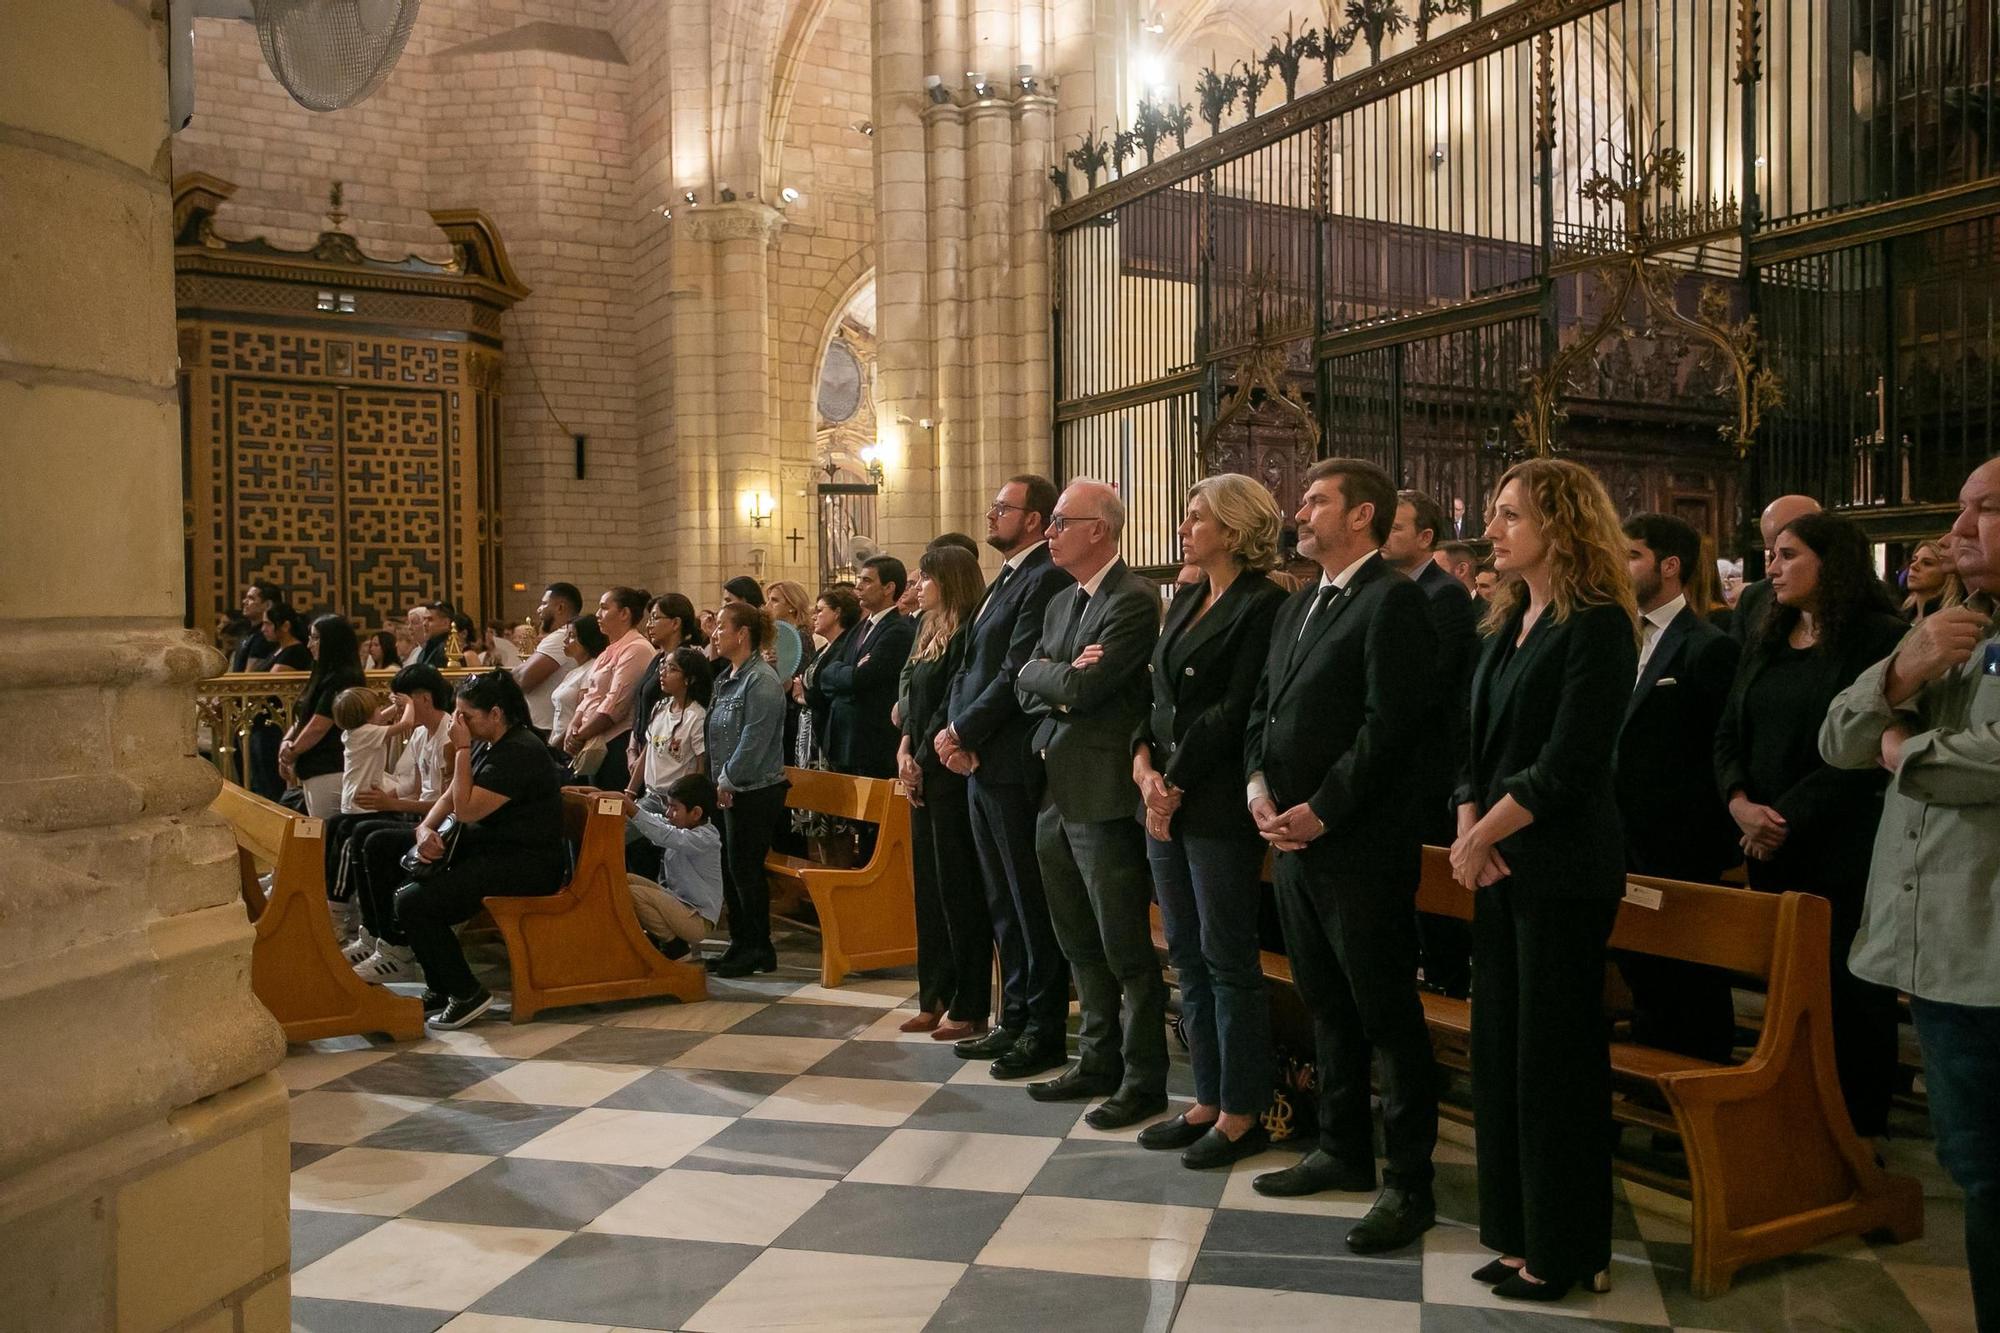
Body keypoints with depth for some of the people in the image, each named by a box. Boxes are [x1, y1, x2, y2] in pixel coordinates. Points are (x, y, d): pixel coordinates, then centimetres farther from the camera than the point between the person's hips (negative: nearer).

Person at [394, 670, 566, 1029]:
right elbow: (450, 798, 16)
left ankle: (467, 994, -7)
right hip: (488, 851, 11)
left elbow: (468, 810, -21)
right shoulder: (485, 745, 13)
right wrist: (426, 828, -4)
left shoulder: (520, 752, -19)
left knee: (414, 903, -20)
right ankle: (441, 988, 13)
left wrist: (462, 751, -16)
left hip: (525, 865, -11)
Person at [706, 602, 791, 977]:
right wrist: (719, 781, 9)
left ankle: (758, 949, 8)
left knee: (746, 869, -4)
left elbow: (753, 741, -20)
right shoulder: (726, 678, 14)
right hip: (730, 790, 9)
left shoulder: (761, 681, -16)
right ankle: (740, 944, 22)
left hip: (756, 791, -9)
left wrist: (727, 781, -14)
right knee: (731, 868, 12)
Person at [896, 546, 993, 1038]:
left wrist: (923, 761, -11)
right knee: (928, 885, 13)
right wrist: (905, 751, 0)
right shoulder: (930, 633, 15)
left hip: (950, 772, -9)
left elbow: (953, 706, -16)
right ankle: (935, 997, 22)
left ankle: (969, 1007, 6)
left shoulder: (967, 632, -13)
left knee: (958, 886, -3)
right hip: (923, 776, 9)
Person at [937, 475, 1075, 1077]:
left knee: (1031, 902, 1)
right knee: (1003, 902, 16)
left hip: (1015, 765, -10)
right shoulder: (1004, 580, 17)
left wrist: (963, 733, -11)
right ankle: (1015, 1019, 27)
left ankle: (1044, 1031, 12)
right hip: (981, 763, 10)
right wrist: (952, 730, 1)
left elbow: (1017, 673, -19)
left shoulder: (1046, 580, -13)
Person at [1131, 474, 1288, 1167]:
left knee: (1228, 960, 1)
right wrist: (1144, 760, -2)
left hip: (1219, 805, -8)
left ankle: (1241, 1113, 14)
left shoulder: (1263, 605, -10)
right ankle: (1208, 1101, 25)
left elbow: (1236, 709, -16)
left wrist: (1177, 783, -13)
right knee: (1188, 957, 13)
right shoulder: (1185, 600, 15)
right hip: (1165, 800, 8)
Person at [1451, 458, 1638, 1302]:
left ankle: (1567, 1253, 16)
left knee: (1554, 1058, 1)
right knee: (1499, 1048, 11)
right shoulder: (1507, 623, 13)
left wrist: (1482, 835, -11)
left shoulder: (1597, 625, -12)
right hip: (1498, 867, 8)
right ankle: (1518, 1233, 24)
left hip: (1563, 871, -8)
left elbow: (1567, 764, -17)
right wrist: (1468, 827, -4)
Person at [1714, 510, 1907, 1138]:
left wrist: (1786, 818, -16)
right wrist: (1740, 802, -8)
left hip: (1846, 852, -6)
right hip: (1772, 852, 6)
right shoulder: (1766, 643, 14)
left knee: (1849, 993, 3)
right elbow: (1729, 733, 10)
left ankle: (1859, 1133, 16)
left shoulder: (1880, 640, -7)